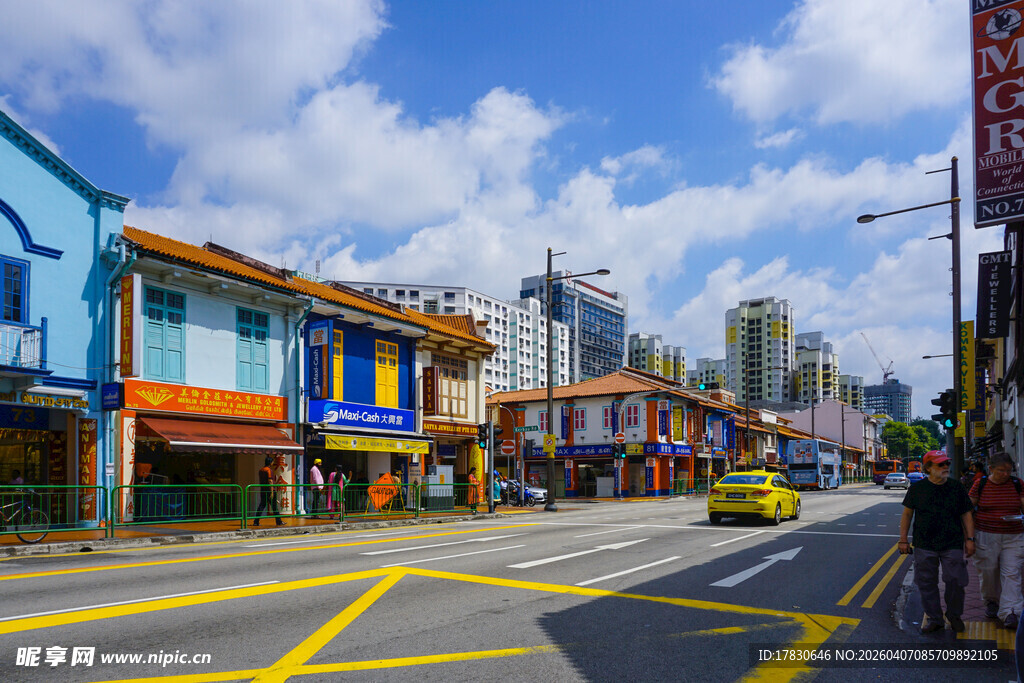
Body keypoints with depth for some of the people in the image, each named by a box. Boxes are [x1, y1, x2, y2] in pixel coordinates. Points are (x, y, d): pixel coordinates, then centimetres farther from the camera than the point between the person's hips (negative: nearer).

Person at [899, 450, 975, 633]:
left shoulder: (956, 487, 5)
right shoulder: (917, 488, 1)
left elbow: (966, 515, 10)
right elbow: (907, 514, 7)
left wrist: (970, 539, 3)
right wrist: (903, 540, 4)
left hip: (953, 544, 0)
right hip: (924, 545, 0)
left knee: (955, 581, 0)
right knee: (927, 583, 4)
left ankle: (954, 616, 23)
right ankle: (933, 618, 19)